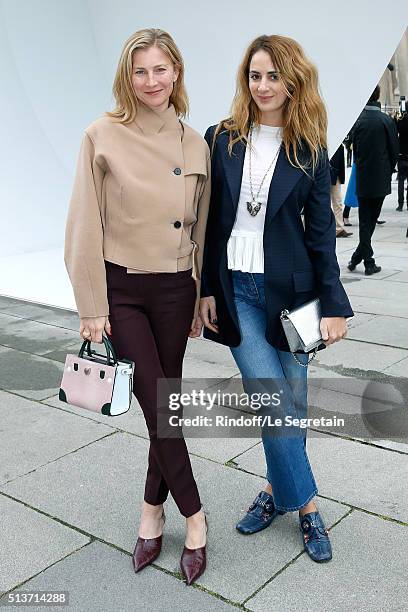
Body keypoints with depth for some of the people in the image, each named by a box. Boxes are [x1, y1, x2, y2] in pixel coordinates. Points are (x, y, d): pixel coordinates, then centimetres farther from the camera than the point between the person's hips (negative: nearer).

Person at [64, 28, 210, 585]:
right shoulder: (103, 137, -6)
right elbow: (87, 226, -6)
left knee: (165, 403, 10)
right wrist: (92, 306, -8)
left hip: (175, 290, 3)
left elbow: (201, 229, 9)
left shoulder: (195, 145, 4)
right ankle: (193, 515, 18)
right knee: (156, 405, -1)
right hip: (121, 289, -3)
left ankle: (153, 511, 29)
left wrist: (201, 300, 10)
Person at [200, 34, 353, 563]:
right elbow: (209, 221, 5)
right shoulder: (221, 140, 3)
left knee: (292, 401, 7)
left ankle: (278, 489, 32)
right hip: (236, 290, 0)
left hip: (289, 288, 0)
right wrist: (206, 290, 1)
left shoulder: (309, 150, 1)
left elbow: (321, 230, 0)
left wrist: (334, 305, -4)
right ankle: (305, 505, 15)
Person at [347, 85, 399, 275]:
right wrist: (388, 171, 12)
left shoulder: (357, 120, -5)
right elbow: (394, 150, -3)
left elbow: (354, 148, 4)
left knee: (365, 221, 8)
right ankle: (357, 258, 10)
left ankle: (368, 262, 7)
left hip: (362, 179, 1)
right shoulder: (387, 121, -9)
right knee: (371, 219, 8)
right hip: (381, 180, -1)